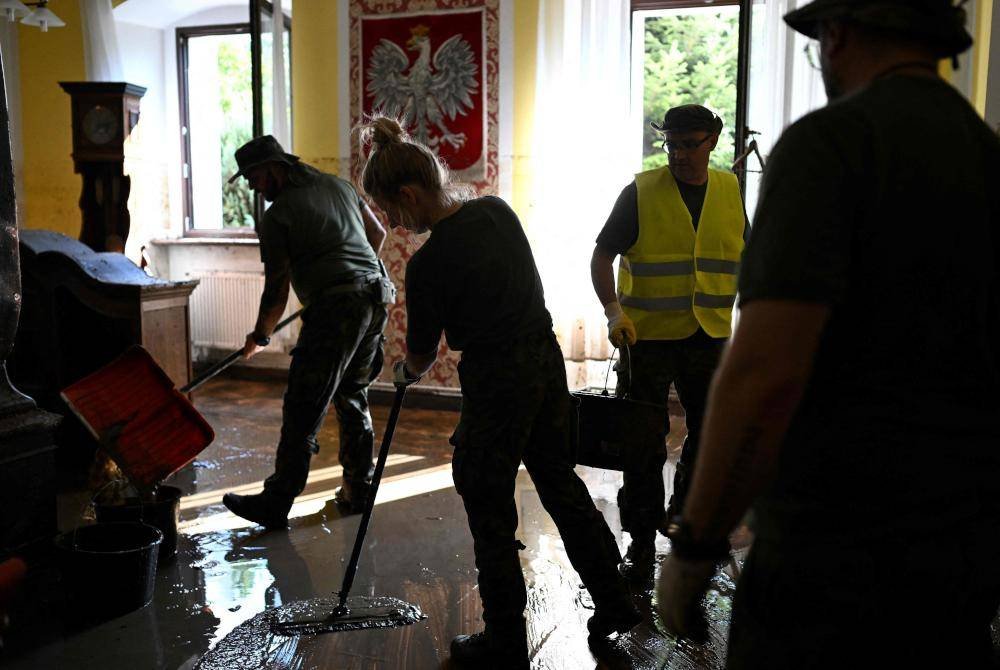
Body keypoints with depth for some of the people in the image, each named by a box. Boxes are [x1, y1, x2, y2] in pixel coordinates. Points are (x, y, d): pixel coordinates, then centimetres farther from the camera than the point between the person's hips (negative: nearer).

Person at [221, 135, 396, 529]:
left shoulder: (276, 216, -3)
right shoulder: (339, 185, 17)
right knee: (352, 397, 18)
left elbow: (277, 290, -1)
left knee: (302, 411, -4)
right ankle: (357, 491, 23)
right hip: (376, 297, 8)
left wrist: (259, 337, 13)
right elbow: (377, 233, 28)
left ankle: (275, 504, 1)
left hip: (335, 307, -8)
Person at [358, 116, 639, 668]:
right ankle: (613, 604, 34)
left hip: (496, 384, -8)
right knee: (562, 486, 21)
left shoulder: (429, 262, -19)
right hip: (547, 358, 8)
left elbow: (420, 353, -6)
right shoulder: (498, 210, 1)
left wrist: (406, 372, 17)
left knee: (490, 515, 9)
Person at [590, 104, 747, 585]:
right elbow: (602, 256, -6)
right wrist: (613, 311, -20)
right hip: (647, 335, -4)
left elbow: (744, 257, 17)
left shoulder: (729, 191, 6)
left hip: (710, 336, 4)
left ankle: (683, 518, 40)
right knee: (645, 445, 1)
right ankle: (641, 545, 13)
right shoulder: (641, 192, -6)